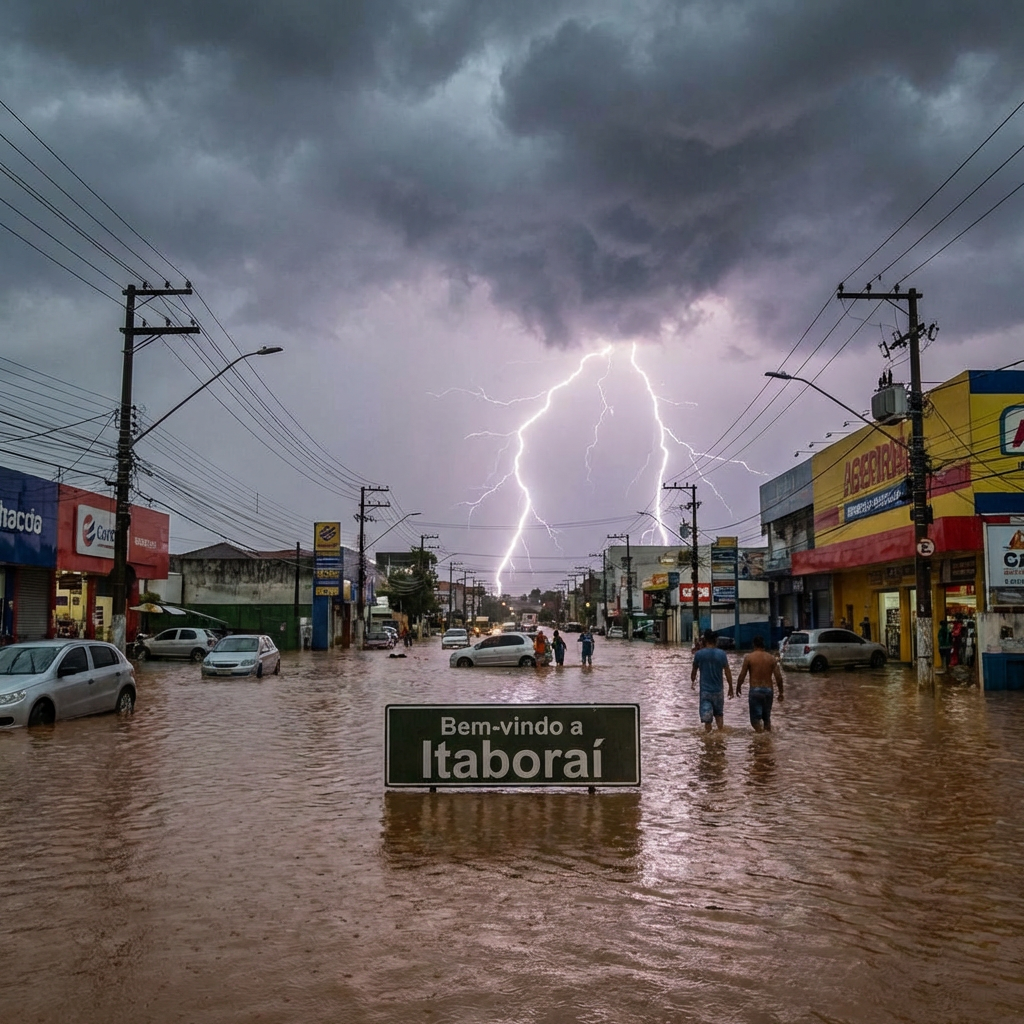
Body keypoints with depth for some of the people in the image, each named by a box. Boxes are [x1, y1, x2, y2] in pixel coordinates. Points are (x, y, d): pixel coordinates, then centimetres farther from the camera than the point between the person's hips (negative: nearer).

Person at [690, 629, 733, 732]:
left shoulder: (699, 654, -7)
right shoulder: (721, 654, -6)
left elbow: (694, 670, 7)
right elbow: (727, 671, -3)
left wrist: (692, 681, 26)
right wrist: (730, 688, 6)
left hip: (705, 690, -2)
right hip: (718, 690, 2)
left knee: (706, 717, -1)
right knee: (719, 714, 22)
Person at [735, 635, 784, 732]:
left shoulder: (749, 657, -4)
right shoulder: (771, 658, 4)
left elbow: (742, 675, -4)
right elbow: (778, 677, 0)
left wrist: (738, 687, 12)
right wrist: (781, 693, 10)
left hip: (755, 690, -3)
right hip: (768, 690, 4)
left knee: (756, 717, -3)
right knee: (767, 717, 19)